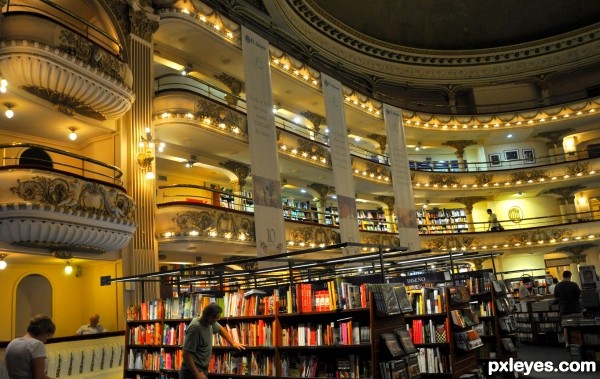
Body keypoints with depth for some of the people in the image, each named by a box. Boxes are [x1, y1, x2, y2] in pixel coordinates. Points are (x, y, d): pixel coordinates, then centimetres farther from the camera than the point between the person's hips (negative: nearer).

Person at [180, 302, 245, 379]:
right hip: (192, 372, -8)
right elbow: (186, 354, -25)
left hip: (202, 370, 8)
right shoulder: (195, 328, -25)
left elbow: (221, 329, 22)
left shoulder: (209, 322, 0)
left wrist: (233, 343, 20)